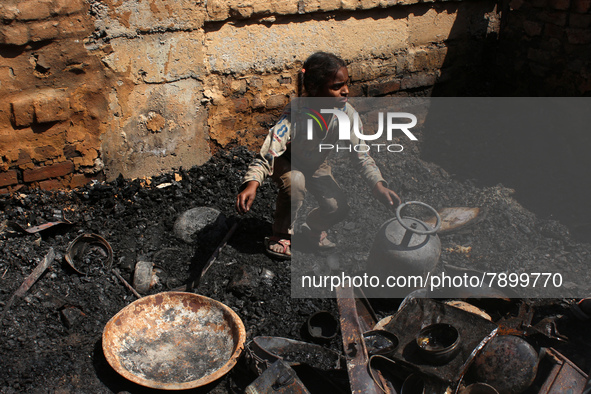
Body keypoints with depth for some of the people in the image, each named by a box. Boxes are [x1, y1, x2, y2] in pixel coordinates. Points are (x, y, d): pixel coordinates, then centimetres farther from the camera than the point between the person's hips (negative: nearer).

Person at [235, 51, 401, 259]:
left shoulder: (346, 113, -24)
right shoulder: (294, 117, -37)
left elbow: (360, 154, -17)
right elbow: (266, 156, -42)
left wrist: (379, 186, -30)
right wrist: (252, 184, -60)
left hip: (317, 165, 4)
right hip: (286, 163, -4)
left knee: (338, 207, -14)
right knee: (295, 181, -36)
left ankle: (313, 227, 22)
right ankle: (281, 235, -10)